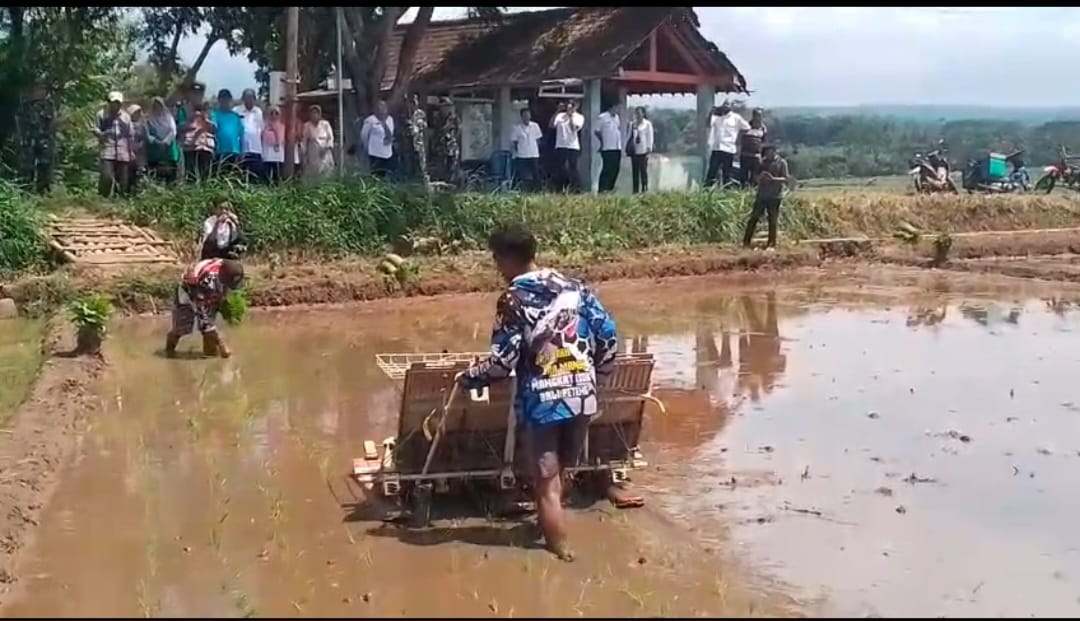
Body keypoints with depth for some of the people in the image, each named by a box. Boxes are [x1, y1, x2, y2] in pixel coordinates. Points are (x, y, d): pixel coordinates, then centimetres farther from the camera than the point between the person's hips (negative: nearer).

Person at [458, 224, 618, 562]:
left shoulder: (513, 300, -10)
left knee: (547, 486, 5)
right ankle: (550, 525, 43)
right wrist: (596, 372, 19)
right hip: (582, 397, 6)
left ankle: (562, 553, 10)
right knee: (557, 474, 25)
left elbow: (503, 361, -13)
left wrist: (467, 377, 3)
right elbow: (608, 334, 4)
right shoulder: (575, 288, 5)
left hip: (541, 402, -6)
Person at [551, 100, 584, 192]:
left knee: (573, 168, -8)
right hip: (560, 146, 3)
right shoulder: (560, 115, 11)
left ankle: (577, 189, -3)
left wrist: (570, 115, -9)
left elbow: (575, 128, -11)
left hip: (573, 147, -3)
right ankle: (562, 190, 14)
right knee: (559, 169, 4)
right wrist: (557, 111, -5)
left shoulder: (579, 117, 4)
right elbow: (552, 125, -1)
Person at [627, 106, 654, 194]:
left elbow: (650, 137, 0)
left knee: (643, 170, -5)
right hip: (634, 151, 4)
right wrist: (627, 149, 10)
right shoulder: (632, 124, 14)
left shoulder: (647, 124, 2)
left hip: (643, 151, -4)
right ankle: (635, 190, 8)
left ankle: (644, 189, -3)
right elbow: (630, 136, 17)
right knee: (635, 171, 4)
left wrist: (649, 150, -7)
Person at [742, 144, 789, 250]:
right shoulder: (763, 162, 9)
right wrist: (760, 177, -11)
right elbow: (757, 177, 13)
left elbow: (786, 179, -8)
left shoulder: (781, 163, -3)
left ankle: (772, 245, 5)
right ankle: (746, 242, 6)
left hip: (774, 196, -4)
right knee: (753, 218, 2)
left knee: (772, 221, -1)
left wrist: (773, 178, -23)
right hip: (761, 195, 4)